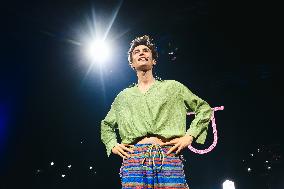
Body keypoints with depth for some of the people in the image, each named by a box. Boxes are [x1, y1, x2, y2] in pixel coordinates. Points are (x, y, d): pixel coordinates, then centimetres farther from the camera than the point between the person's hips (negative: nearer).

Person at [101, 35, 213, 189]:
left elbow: (204, 108, 18)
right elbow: (106, 125, 34)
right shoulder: (123, 97, 23)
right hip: (133, 159, 2)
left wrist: (190, 136, 5)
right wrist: (112, 145, 15)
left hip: (168, 156, -1)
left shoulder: (173, 87, 17)